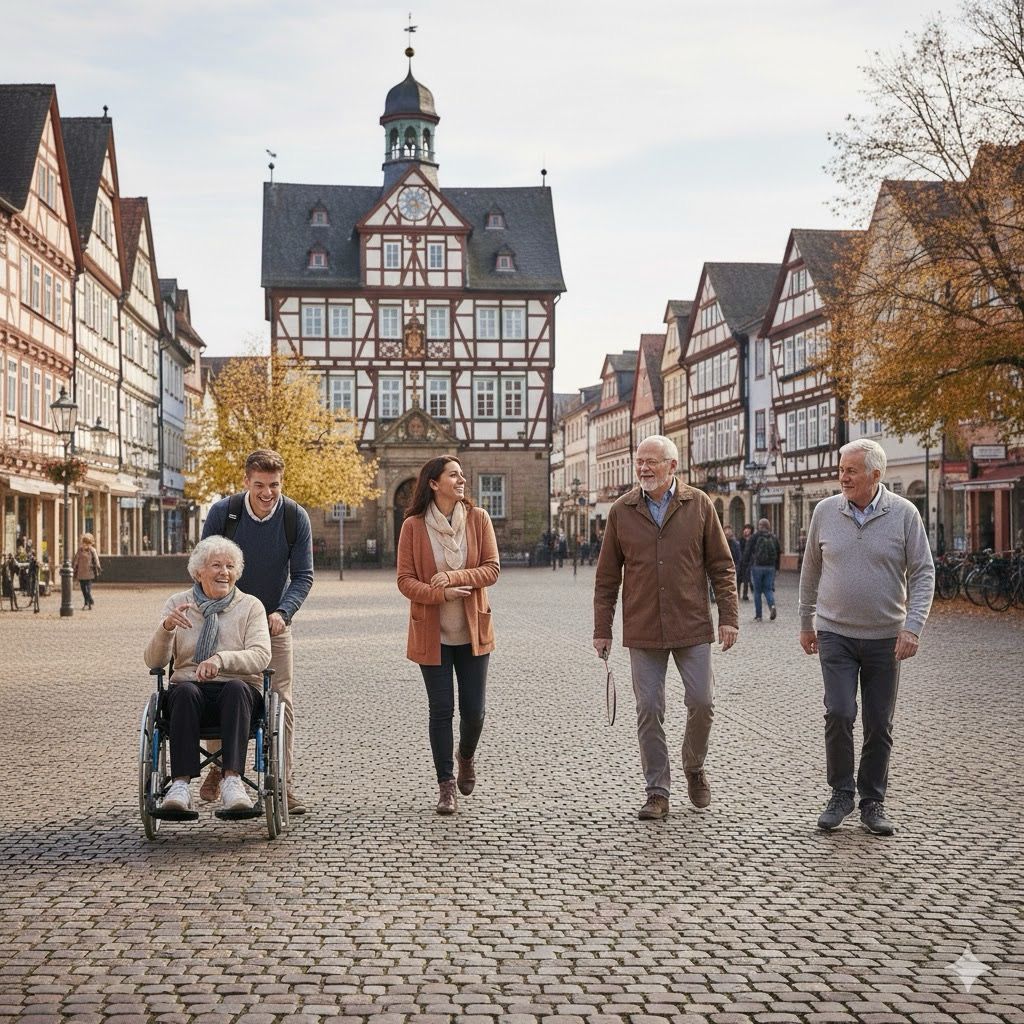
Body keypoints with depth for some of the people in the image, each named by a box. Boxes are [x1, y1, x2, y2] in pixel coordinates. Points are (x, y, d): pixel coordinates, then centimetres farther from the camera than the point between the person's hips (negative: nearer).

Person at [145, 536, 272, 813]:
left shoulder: (250, 606, 9)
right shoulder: (177, 603, 13)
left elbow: (261, 656, -7)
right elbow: (154, 661, 4)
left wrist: (221, 659, -26)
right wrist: (166, 627, -17)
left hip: (238, 689, -1)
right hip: (191, 689, 1)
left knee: (237, 688, -35)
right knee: (185, 691, -34)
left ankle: (232, 780, -46)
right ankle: (181, 784, -42)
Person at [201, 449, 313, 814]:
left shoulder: (296, 517, -11)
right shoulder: (222, 512, -12)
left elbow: (303, 575, -8)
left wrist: (283, 612, -24)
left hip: (273, 622, 0)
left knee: (281, 702, -3)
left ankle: (283, 783, 3)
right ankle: (218, 767, 27)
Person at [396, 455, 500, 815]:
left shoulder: (478, 519, -1)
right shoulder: (413, 526, -6)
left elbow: (492, 568, -5)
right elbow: (405, 580, -6)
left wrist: (454, 577, -19)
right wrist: (440, 594, -22)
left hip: (473, 630, 2)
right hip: (432, 633, -2)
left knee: (474, 708, 6)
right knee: (441, 710, 2)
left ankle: (466, 756, 37)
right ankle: (445, 783, 15)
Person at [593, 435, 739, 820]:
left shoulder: (699, 505, 1)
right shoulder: (621, 511, 3)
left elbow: (722, 566, 4)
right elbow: (606, 577, 7)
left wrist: (728, 616, -3)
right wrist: (602, 629, 5)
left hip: (692, 627, -1)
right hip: (643, 630, 1)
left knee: (702, 702, 0)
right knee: (649, 711, 3)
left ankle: (694, 768, 28)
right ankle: (657, 792, 13)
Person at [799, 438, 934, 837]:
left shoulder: (903, 514, -6)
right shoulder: (825, 512, 0)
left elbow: (923, 573, -4)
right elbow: (811, 570, 11)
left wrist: (913, 627, -14)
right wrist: (806, 623, 14)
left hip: (885, 637, 0)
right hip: (835, 634, 0)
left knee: (879, 725, 6)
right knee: (839, 714, -11)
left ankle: (873, 802, 19)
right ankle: (841, 793, 8)